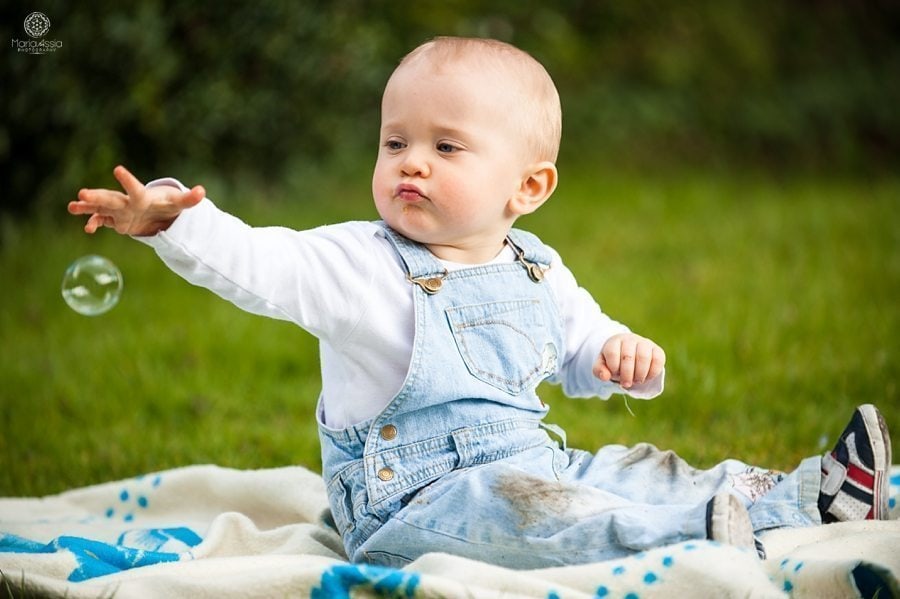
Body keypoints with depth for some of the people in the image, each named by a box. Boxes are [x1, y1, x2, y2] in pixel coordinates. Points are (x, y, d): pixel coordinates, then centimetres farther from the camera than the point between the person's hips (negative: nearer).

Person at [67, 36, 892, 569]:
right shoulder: (359, 265, -8)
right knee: (514, 502, -34)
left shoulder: (537, 275, 9)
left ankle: (809, 495, 3)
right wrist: (173, 218, -35)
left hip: (540, 465, 7)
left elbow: (581, 343, 23)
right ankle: (702, 527, -37)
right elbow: (254, 264, -18)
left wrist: (621, 355, 0)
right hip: (413, 507, -6)